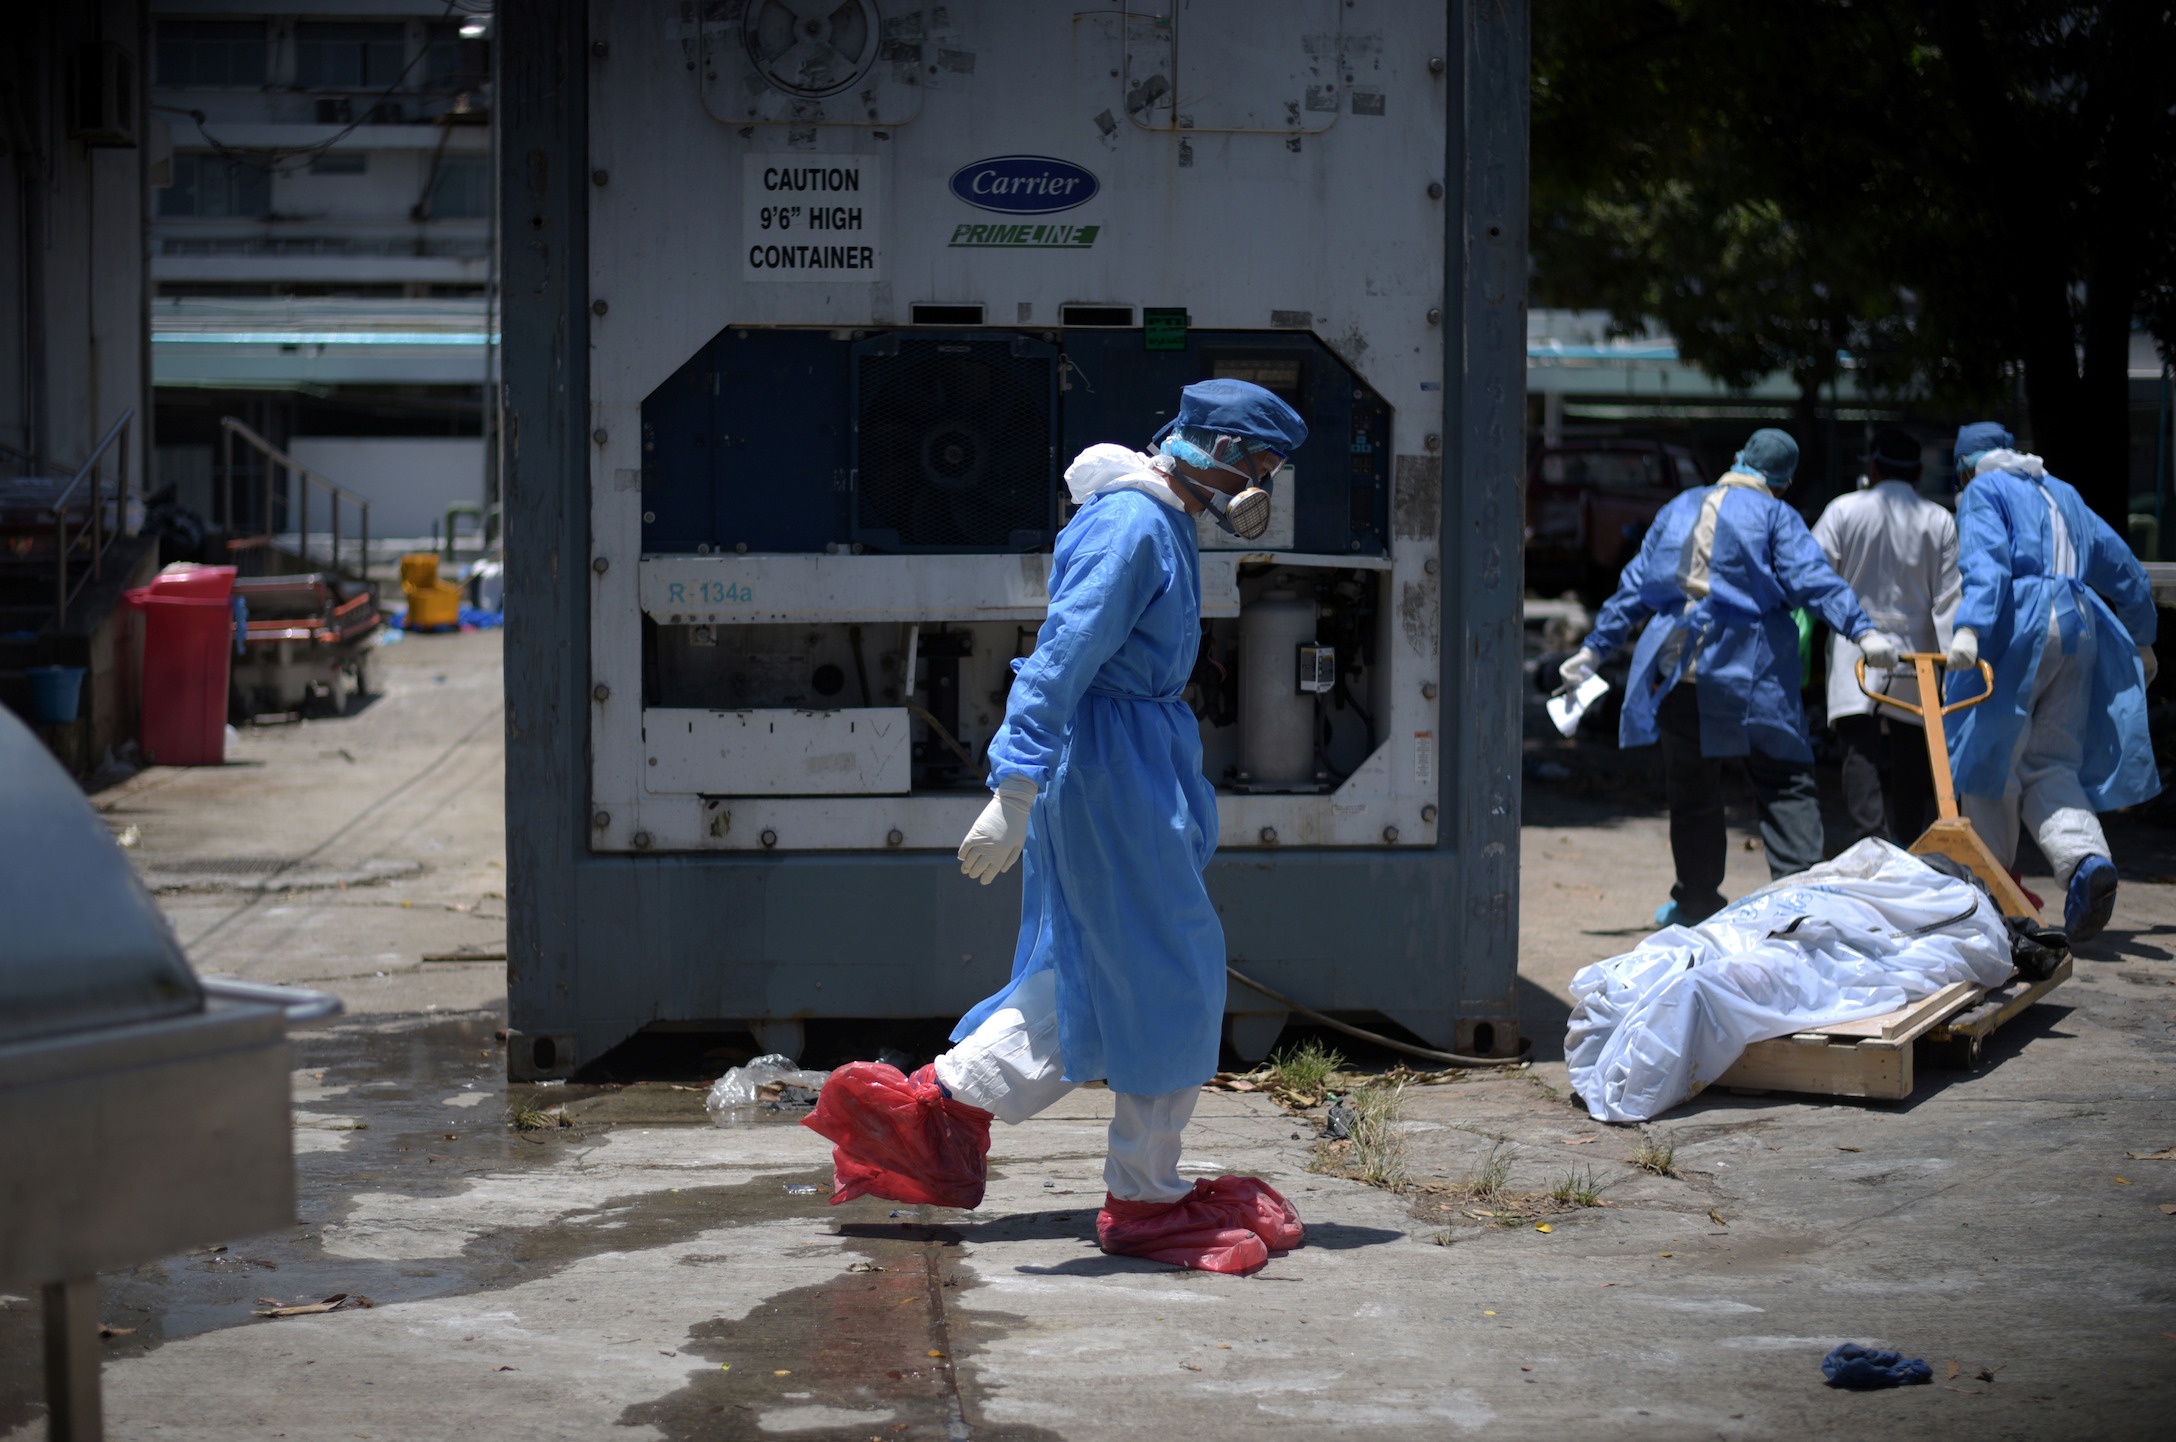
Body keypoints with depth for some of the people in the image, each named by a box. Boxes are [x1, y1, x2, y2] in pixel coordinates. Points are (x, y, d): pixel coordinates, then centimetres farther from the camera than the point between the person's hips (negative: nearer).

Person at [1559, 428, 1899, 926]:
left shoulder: (1678, 509, 14)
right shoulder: (1775, 516, 1)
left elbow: (1635, 586, 17)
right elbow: (1813, 580, -13)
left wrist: (1595, 647, 22)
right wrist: (1862, 630, -20)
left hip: (1676, 666, 4)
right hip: (1750, 673, -4)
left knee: (1691, 791, 12)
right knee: (1786, 782, -1)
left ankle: (1697, 900, 18)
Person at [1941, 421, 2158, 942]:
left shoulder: (1984, 492, 6)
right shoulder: (2064, 495, 26)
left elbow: (1987, 562, -14)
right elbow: (2126, 572, 30)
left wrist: (1969, 628, -26)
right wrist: (2142, 643, 41)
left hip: (2019, 625, -6)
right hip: (2080, 627, 6)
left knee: (1992, 755, 3)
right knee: (2051, 762, 5)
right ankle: (2086, 856, -21)